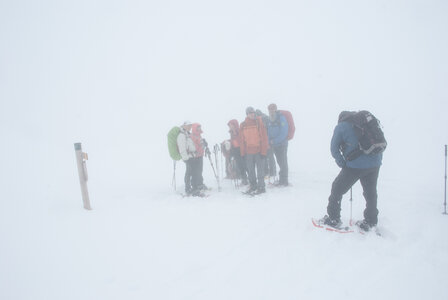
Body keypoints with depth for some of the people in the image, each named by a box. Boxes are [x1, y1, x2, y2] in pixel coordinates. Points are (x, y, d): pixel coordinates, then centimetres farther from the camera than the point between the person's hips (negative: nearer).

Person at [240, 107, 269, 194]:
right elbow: (242, 140, 9)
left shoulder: (259, 122, -2)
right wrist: (243, 153, 5)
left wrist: (263, 151, -8)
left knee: (260, 170, -1)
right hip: (248, 152, 3)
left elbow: (264, 137, -3)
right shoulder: (243, 125, 6)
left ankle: (261, 187, 8)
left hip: (259, 151, -3)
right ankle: (253, 186, 23)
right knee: (250, 171, 10)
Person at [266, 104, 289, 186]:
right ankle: (281, 180, 21)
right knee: (280, 162, 13)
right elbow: (268, 132, 13)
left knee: (283, 162, -4)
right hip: (274, 145, 6)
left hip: (282, 144, -6)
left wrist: (274, 141, -19)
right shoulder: (269, 120, 7)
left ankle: (284, 180, 2)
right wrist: (270, 141, -3)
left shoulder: (281, 118, -13)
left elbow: (284, 133, -18)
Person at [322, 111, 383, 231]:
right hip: (375, 164, 5)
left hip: (355, 166, -5)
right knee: (370, 193, 20)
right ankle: (371, 222, 28)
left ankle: (333, 218, 18)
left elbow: (334, 148, 1)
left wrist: (343, 164, 8)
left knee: (337, 189, 12)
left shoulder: (341, 126, 3)